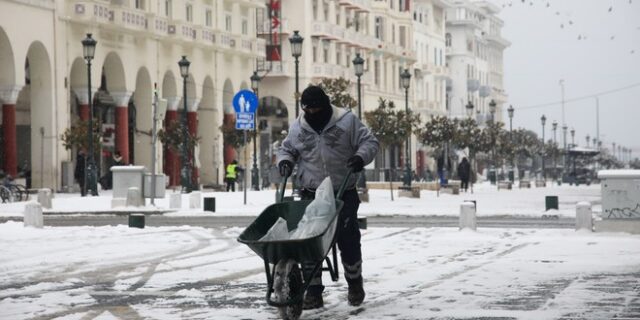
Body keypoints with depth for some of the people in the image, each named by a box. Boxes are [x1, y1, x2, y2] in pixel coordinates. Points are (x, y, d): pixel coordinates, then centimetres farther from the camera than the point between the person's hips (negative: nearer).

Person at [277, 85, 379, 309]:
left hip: (343, 194, -2)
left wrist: (361, 157, -19)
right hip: (310, 194, 2)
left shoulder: (346, 121, -3)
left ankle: (355, 285, 25)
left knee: (348, 240, 3)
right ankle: (313, 292, 4)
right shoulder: (298, 127, 7)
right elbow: (287, 149, 20)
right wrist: (285, 161, -2)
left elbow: (370, 142, 0)